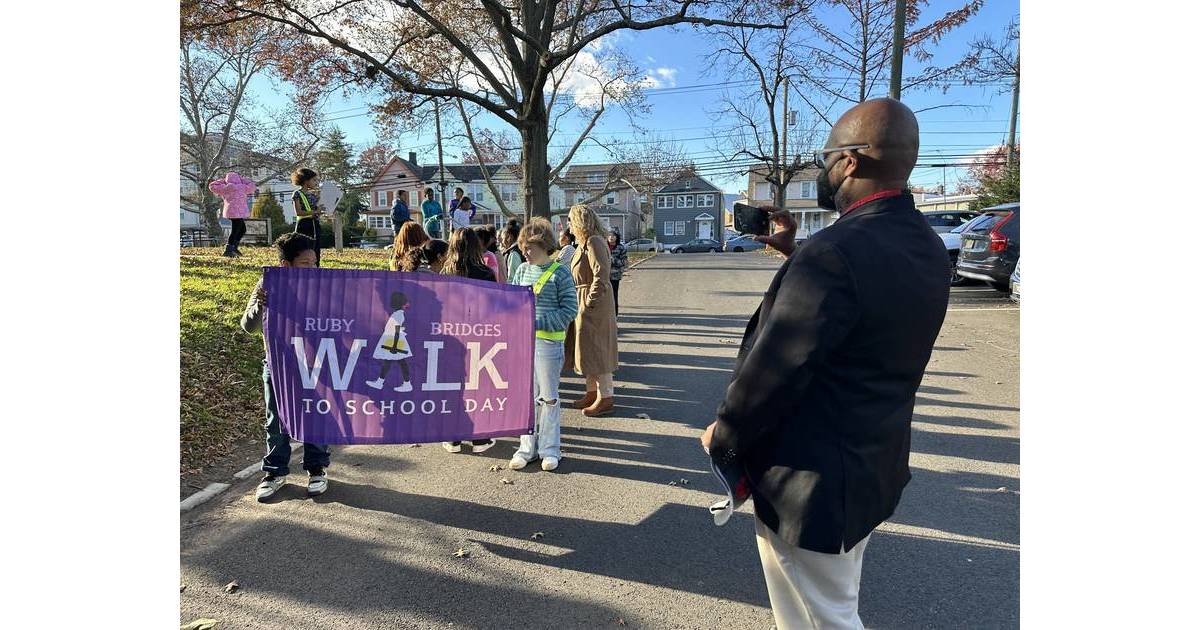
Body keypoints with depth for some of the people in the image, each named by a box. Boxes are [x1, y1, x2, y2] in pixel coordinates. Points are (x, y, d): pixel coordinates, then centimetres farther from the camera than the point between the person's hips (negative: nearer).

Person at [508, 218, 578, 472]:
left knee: (548, 397, 7)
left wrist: (538, 323, -16)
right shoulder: (522, 270, 8)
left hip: (548, 341, -4)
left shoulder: (559, 273, -7)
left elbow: (569, 308, -9)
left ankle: (550, 449, 19)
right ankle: (527, 447, 23)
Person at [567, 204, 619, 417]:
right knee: (587, 348, 15)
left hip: (594, 304, -10)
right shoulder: (585, 243, 14)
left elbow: (601, 276, -24)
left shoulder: (594, 242, -17)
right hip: (584, 301, 10)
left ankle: (605, 398, 4)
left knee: (596, 349, -4)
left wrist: (590, 303, -21)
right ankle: (592, 392, 26)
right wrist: (583, 303, 14)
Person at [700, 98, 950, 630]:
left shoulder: (834, 251, -28)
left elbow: (773, 371, -25)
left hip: (811, 480, -9)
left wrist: (722, 437, -8)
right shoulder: (926, 248, 1)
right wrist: (797, 255, 7)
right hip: (875, 466, 9)